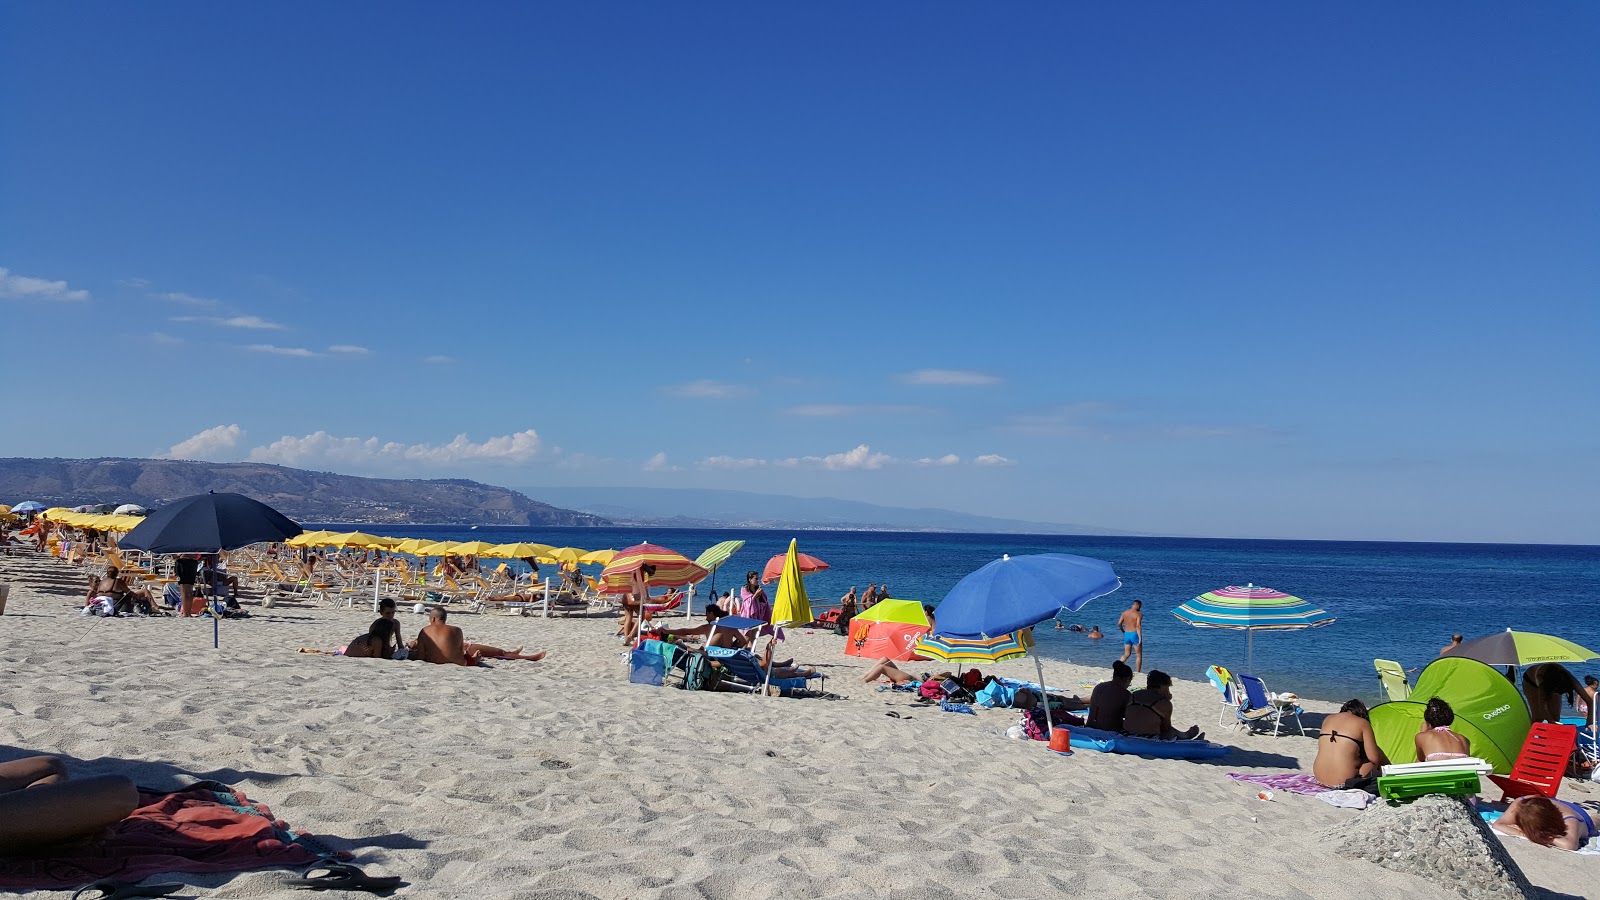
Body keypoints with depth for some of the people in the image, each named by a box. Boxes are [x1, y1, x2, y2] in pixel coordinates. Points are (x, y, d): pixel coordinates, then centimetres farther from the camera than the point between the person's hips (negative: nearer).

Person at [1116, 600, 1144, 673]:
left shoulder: (1124, 612, 6)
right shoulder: (1138, 614, -9)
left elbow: (1119, 624, 5)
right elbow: (1138, 626, -21)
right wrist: (1140, 638, -24)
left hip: (1126, 634, 5)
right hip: (1135, 634, -5)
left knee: (1126, 654, 18)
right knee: (1139, 655, 7)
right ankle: (1137, 673, 7)